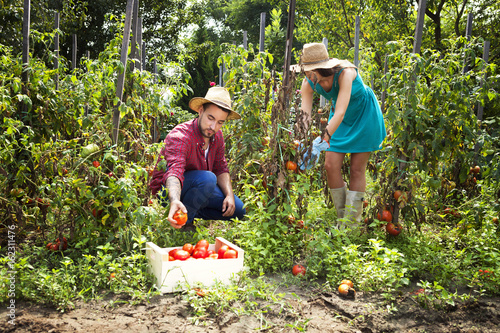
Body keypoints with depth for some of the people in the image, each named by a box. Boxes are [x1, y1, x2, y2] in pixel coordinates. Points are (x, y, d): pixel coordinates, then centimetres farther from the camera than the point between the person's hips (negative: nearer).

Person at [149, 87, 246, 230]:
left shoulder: (217, 135, -4)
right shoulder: (179, 136, -30)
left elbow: (221, 168, 4)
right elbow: (174, 172, -46)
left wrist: (229, 195, -11)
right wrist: (175, 201, -64)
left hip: (198, 186, 8)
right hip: (167, 190, -8)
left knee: (238, 209, -3)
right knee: (207, 178, -37)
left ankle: (191, 212, 4)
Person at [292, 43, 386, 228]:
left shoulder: (345, 73, -35)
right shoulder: (308, 84, -19)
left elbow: (340, 113, -44)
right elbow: (305, 117, -22)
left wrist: (322, 141, -53)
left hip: (364, 115, -5)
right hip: (340, 120, 5)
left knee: (357, 169, -3)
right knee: (331, 165, -5)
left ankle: (352, 222, 6)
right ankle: (342, 218, 10)